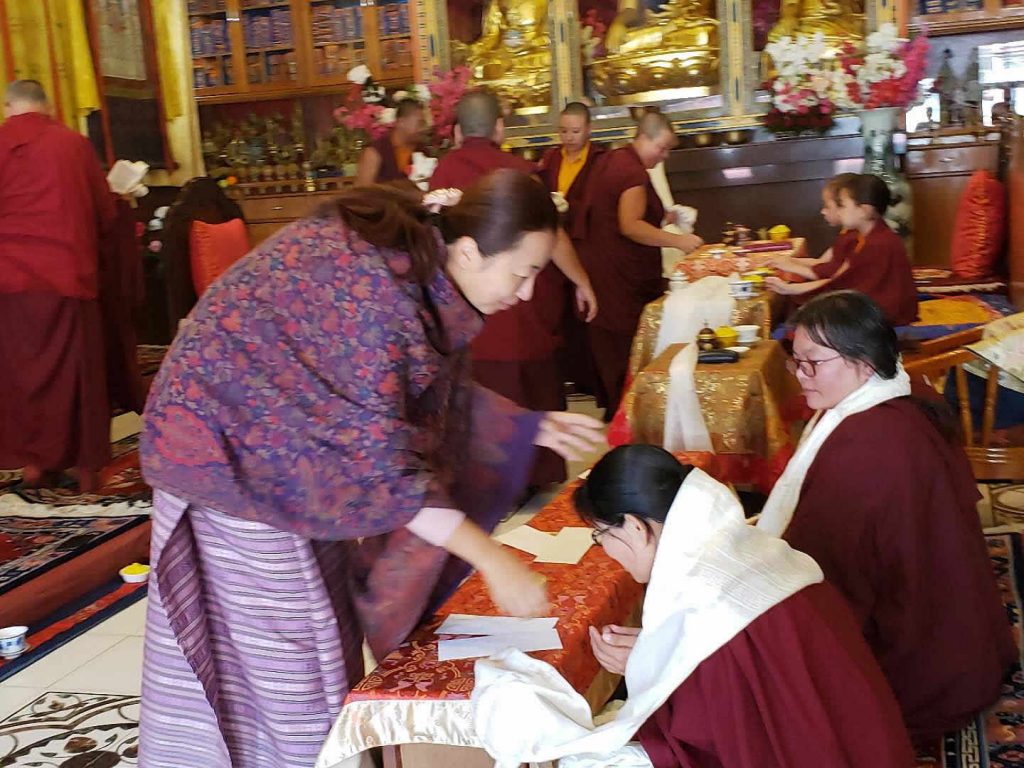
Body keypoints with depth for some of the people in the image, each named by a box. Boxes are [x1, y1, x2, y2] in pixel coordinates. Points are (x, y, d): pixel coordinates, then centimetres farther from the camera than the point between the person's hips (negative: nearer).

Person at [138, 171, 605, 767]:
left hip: (290, 437, 9)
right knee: (279, 637, 1)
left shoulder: (416, 259, -6)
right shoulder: (373, 286, -32)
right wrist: (494, 561, -28)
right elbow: (378, 459, -30)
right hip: (234, 436, -8)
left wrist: (534, 428, 3)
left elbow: (436, 393, 9)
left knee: (320, 612, 16)